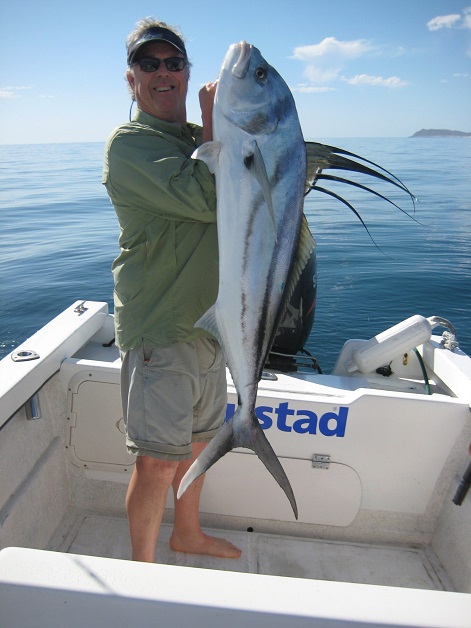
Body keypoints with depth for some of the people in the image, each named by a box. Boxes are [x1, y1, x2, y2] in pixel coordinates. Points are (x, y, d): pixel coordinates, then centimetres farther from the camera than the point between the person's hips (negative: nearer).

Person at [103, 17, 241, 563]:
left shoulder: (202, 140, 16)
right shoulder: (129, 143, -9)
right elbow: (205, 200, -24)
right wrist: (215, 124, -12)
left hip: (209, 320, 8)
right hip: (159, 329, -8)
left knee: (198, 441, 21)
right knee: (158, 462, 1)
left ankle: (187, 533, 45)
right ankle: (142, 570, 27)